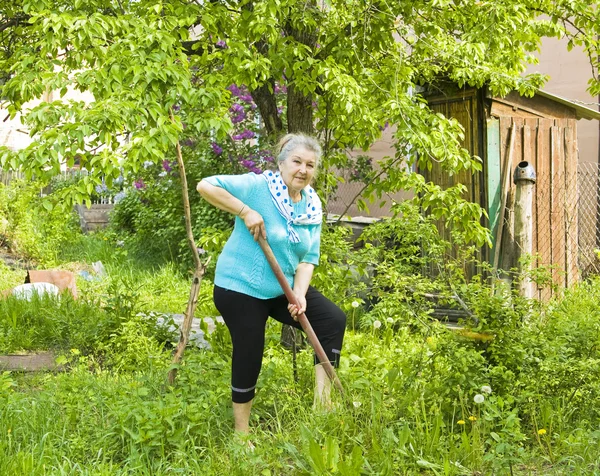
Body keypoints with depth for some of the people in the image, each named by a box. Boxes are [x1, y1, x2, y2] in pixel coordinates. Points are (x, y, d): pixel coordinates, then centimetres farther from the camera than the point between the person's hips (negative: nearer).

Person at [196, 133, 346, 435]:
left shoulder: (312, 206, 1)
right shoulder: (258, 187, -18)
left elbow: (308, 258, -1)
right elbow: (205, 186, -24)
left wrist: (299, 293, -17)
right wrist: (245, 211, -28)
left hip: (283, 288, 7)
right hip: (240, 287, -6)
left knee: (333, 319, -4)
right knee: (249, 357, 0)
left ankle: (322, 398, 3)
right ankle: (241, 433, 19)